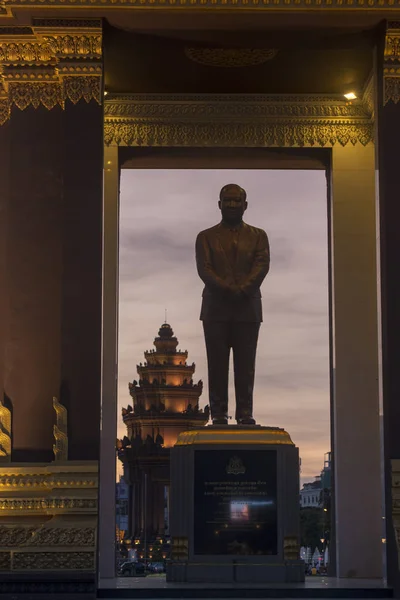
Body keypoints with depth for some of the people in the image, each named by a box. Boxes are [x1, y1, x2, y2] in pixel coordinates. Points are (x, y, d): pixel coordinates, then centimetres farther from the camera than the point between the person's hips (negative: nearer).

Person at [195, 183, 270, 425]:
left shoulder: (258, 236, 14)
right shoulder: (206, 237, 12)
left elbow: (262, 265, -2)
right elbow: (204, 269, -2)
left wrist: (242, 290, -17)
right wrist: (226, 289, -18)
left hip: (248, 308, 0)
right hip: (216, 308, 0)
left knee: (245, 364, -2)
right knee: (217, 364, -2)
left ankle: (245, 413, -1)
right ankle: (219, 413, 0)